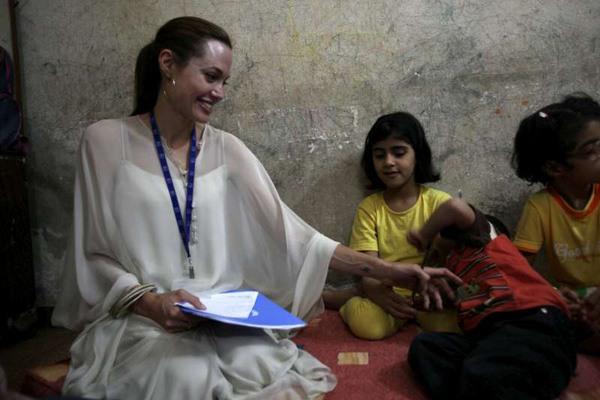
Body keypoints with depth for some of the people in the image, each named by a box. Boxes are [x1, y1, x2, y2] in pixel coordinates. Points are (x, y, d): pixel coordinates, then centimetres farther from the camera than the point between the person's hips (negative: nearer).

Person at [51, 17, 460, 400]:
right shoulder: (107, 141, -4)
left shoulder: (226, 149, 4)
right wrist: (150, 302, -22)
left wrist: (387, 270, -7)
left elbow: (289, 233, -2)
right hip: (139, 317, -2)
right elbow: (93, 257, -3)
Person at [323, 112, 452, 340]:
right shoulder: (368, 208, 1)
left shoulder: (439, 202, 0)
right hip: (385, 292, -2)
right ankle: (353, 301, 2)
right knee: (366, 321, -35)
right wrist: (379, 294, -31)